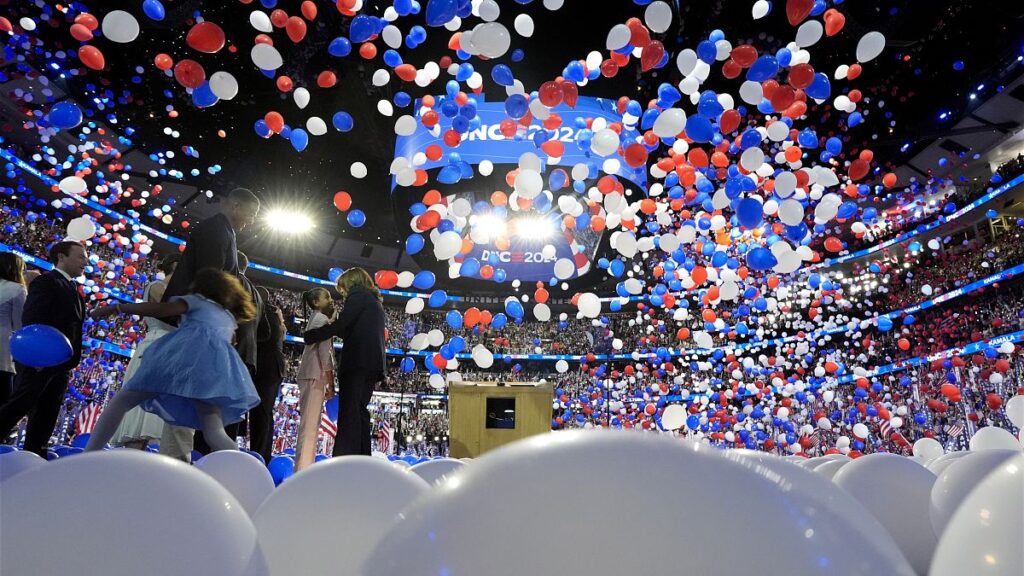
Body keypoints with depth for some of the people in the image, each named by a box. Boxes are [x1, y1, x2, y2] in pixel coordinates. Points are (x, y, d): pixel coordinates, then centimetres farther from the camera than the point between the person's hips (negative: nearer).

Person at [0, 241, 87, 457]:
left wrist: (69, 362, 14)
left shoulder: (72, 290, 20)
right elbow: (31, 319, -17)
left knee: (46, 416, 9)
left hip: (60, 365, 8)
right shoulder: (46, 282, -5)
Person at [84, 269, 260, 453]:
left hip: (186, 347, -3)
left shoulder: (197, 300, 26)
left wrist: (117, 308, 9)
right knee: (215, 432, -6)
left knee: (122, 400, 11)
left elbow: (163, 309, 9)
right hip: (219, 360, 3)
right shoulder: (230, 317, 40)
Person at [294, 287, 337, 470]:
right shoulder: (322, 319, -7)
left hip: (310, 374, 10)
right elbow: (325, 352, -14)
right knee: (310, 423, -12)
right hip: (315, 375, -10)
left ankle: (304, 467, 11)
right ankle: (303, 468, -15)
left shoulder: (315, 319, 22)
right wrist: (331, 383, -13)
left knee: (310, 423, 9)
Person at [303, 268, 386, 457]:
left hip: (357, 362, -9)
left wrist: (310, 336, 0)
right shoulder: (375, 302, 27)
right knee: (359, 411, 9)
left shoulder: (357, 295, 1)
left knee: (349, 412, -13)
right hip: (373, 363, 9)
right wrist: (337, 330, 23)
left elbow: (341, 325, -9)